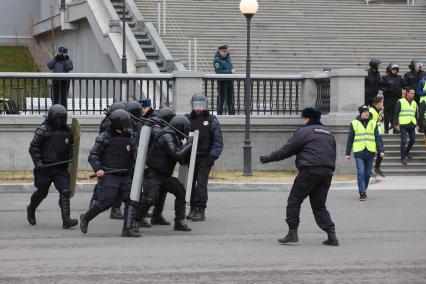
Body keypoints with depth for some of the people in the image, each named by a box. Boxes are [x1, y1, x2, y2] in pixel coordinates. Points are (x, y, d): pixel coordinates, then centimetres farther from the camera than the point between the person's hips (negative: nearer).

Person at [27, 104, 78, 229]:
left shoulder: (67, 131, 11)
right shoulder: (43, 130, -7)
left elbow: (70, 148, 23)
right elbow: (33, 147, -7)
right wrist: (38, 162, -16)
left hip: (61, 168, 4)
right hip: (45, 167, -4)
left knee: (65, 192, -11)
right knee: (42, 192, 11)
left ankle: (66, 220, -17)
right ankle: (31, 209, 40)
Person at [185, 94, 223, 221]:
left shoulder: (211, 120, 2)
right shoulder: (187, 119, 9)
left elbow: (218, 141, -1)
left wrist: (213, 156, -12)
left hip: (205, 158, -4)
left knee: (201, 183, -11)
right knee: (190, 183, 5)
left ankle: (201, 211, -10)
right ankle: (193, 209, 15)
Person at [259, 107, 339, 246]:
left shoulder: (305, 131, -3)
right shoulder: (328, 133, 21)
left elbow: (287, 149, -3)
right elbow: (333, 155, 23)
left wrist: (269, 158, 6)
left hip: (310, 171, -7)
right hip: (327, 172, 7)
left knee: (294, 200, 3)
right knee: (319, 205, 13)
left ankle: (292, 233, -2)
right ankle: (331, 235, 2)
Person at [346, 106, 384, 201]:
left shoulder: (373, 123, 9)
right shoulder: (354, 123, 4)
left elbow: (377, 138, 6)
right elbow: (350, 139, 7)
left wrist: (381, 150, -5)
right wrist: (348, 153, 5)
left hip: (370, 152, 2)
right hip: (359, 152, -2)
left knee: (367, 173, 8)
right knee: (361, 173, -12)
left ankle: (364, 190, 25)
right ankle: (362, 193, -13)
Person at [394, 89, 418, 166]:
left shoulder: (414, 103, 14)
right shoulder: (400, 102, -1)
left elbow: (416, 114, 21)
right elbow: (396, 113, -2)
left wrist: (417, 124, 14)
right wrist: (396, 124, -9)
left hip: (412, 125, 5)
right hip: (403, 125, -5)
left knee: (413, 140, 5)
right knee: (404, 141, -9)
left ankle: (406, 151, 32)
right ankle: (403, 158, -3)